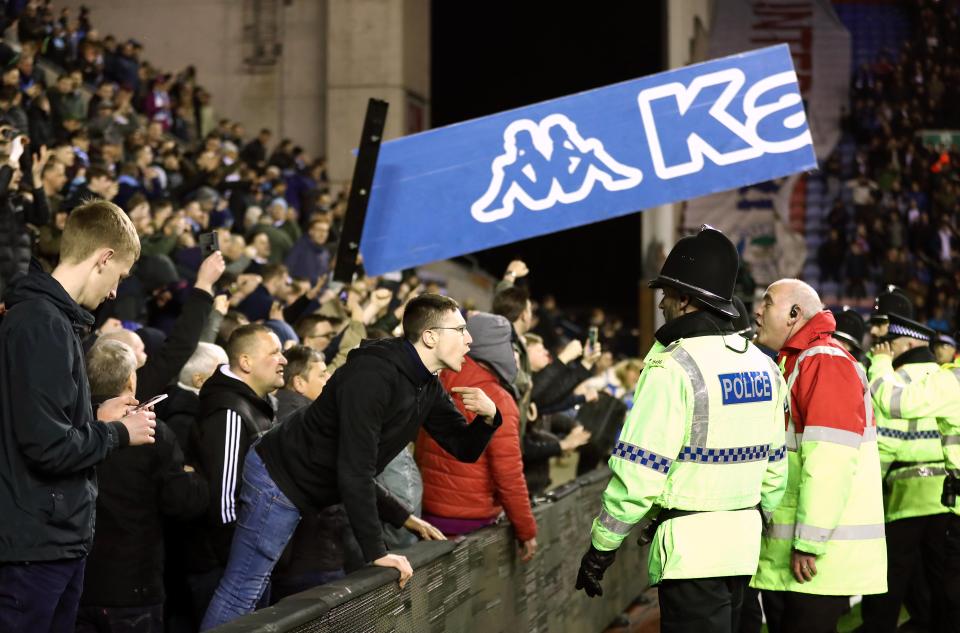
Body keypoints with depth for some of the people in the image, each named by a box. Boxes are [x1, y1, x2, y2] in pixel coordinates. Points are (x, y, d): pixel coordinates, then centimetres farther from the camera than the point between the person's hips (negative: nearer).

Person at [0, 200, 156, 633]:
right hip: (37, 545, -10)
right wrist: (118, 433, -10)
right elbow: (48, 446, -25)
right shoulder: (43, 325, -19)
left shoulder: (43, 316, 13)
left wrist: (95, 419, 10)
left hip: (62, 539, 10)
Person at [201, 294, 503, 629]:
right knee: (241, 592, -10)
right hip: (279, 478, -9)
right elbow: (355, 470, -29)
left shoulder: (428, 388, 2)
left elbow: (464, 449, 9)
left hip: (315, 488, 9)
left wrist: (489, 415, -15)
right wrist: (376, 552, -26)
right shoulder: (373, 374, -27)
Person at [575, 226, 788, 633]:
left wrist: (601, 547, -7)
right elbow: (775, 466, 14)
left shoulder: (674, 367, -14)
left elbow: (639, 472, -16)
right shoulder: (763, 366, 10)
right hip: (744, 539, 8)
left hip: (691, 545, -8)